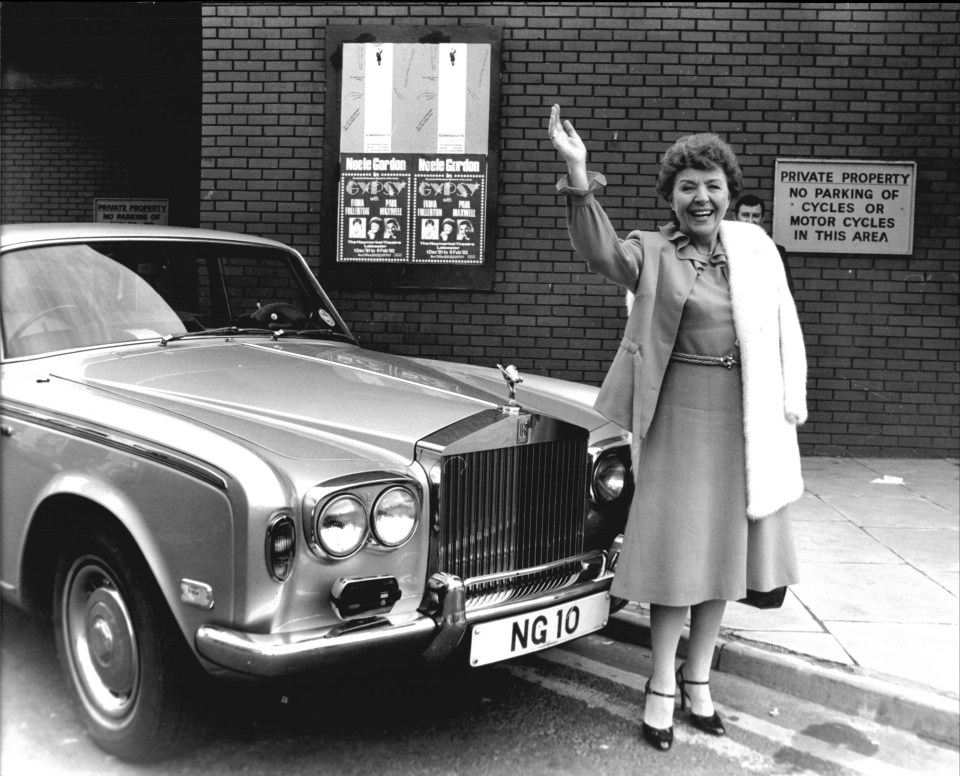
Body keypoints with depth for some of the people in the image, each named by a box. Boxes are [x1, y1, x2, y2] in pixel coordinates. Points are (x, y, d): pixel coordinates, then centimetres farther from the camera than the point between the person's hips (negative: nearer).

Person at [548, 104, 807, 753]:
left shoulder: (756, 246, 7)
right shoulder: (652, 252, -4)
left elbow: (785, 328, 13)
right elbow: (600, 254, -25)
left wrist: (791, 402, 6)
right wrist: (580, 178, -40)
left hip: (750, 418, 4)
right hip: (680, 414, -4)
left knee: (724, 546, 13)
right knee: (677, 548, 0)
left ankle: (698, 676, 30)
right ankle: (663, 686, 17)